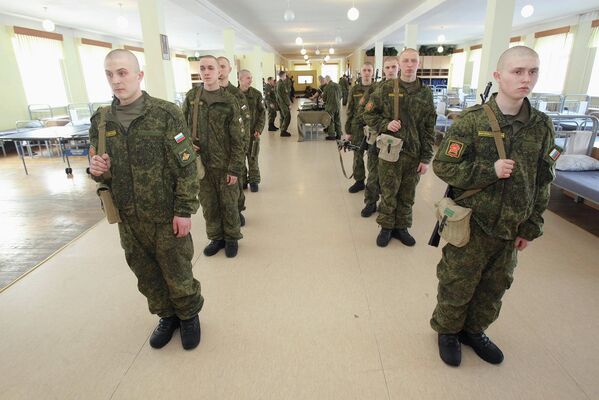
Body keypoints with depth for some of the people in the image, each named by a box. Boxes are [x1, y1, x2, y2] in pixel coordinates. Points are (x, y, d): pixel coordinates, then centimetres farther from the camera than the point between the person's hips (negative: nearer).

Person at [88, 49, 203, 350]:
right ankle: (167, 316, 42)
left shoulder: (165, 113, -11)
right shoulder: (101, 120, 4)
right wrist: (98, 170, -11)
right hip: (128, 217, 5)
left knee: (177, 273, 9)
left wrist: (184, 210, -14)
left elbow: (186, 166, -12)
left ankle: (189, 315, 36)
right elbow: (100, 170, 13)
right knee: (146, 275, 19)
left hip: (166, 215, -5)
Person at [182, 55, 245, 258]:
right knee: (208, 204, 13)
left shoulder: (229, 101, -7)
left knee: (228, 204, 9)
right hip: (200, 162, 3)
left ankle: (232, 238, 29)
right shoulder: (191, 97, 2)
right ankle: (216, 237, 32)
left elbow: (238, 138, -8)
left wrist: (235, 168, -11)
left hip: (224, 164, -3)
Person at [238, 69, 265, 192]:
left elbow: (261, 113, 1)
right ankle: (242, 180, 21)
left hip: (253, 132, 0)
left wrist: (259, 129, -8)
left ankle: (253, 180, 20)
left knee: (252, 157, 6)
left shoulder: (256, 94, 0)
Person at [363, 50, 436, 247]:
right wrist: (386, 124, -14)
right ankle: (386, 227, 26)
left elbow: (429, 128, 4)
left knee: (407, 195, 12)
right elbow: (368, 113, 4)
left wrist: (426, 158, 0)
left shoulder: (425, 92, 3)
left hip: (414, 154, 2)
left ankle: (401, 227, 30)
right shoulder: (386, 88, -3)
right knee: (388, 193, 8)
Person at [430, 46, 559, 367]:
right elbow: (442, 165, -13)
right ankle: (447, 331, 36)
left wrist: (531, 226, 8)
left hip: (510, 229, 5)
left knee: (495, 286, 19)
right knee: (457, 285, 10)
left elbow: (542, 182, 8)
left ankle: (474, 331, 43)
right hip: (471, 224, -4)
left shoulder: (542, 126, 1)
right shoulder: (472, 121, -13)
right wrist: (490, 170, -22)